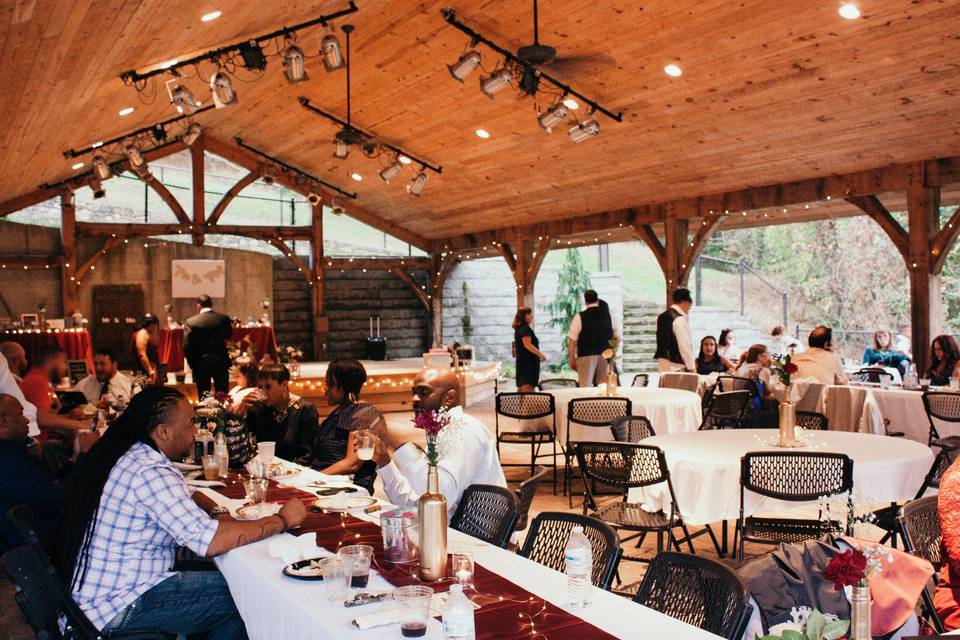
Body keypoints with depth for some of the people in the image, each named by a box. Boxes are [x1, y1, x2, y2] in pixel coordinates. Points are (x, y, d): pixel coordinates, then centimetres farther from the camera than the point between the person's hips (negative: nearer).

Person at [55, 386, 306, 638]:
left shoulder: (130, 454, 5)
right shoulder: (150, 472, -26)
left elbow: (185, 494, 20)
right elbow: (211, 542, -32)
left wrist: (217, 511, -2)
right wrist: (282, 520, -20)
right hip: (116, 606, -9)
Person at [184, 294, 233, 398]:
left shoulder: (190, 322, -9)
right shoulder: (224, 319, -6)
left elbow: (186, 347, -10)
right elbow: (229, 335, 12)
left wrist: (192, 364, 0)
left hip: (201, 363, -1)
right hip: (221, 362, 1)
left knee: (204, 397, 8)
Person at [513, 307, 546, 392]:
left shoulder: (518, 329, 17)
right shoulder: (525, 329, -13)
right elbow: (527, 345, -22)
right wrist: (540, 354, -20)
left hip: (521, 360, 10)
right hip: (528, 361, -10)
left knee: (521, 387, 9)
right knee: (528, 386, -15)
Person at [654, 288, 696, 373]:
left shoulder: (662, 317, 12)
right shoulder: (680, 319, -16)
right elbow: (685, 345, -18)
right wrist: (691, 367, -13)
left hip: (662, 360, 9)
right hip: (675, 364, -9)